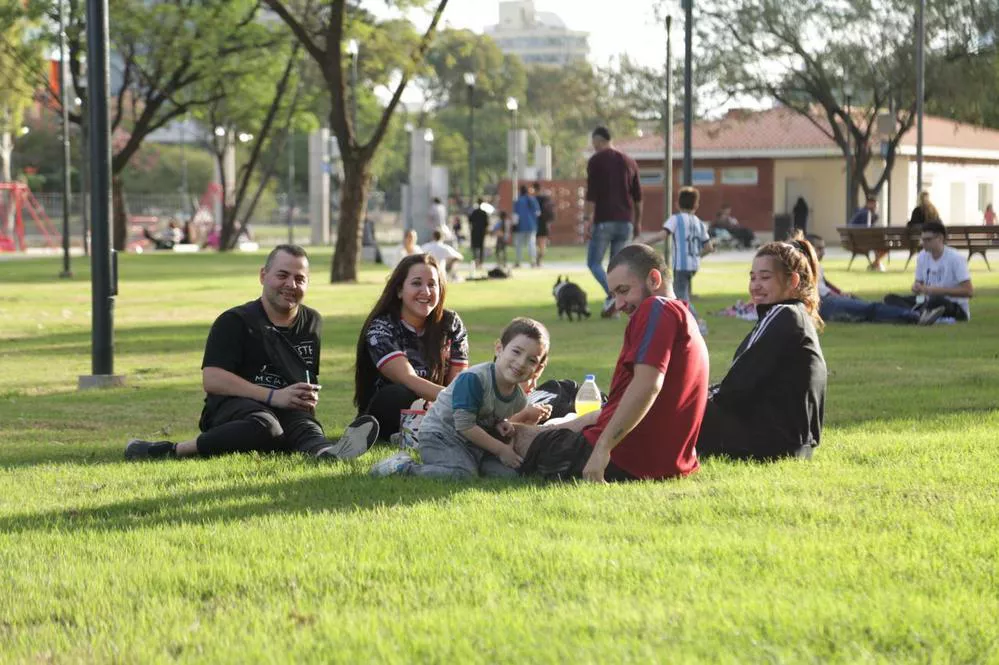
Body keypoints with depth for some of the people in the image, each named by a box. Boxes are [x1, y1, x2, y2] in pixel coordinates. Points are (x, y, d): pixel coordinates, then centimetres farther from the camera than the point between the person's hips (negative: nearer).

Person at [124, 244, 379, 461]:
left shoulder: (312, 323, 23)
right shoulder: (235, 322, 4)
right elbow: (212, 380, -9)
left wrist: (311, 397, 5)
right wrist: (273, 396, -18)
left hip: (290, 411, 4)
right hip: (233, 407, -4)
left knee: (305, 427, -34)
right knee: (264, 426, -40)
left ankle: (327, 452, -71)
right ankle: (173, 450, -41)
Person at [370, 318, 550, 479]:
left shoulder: (520, 399, 0)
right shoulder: (473, 379, -24)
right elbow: (465, 425, -24)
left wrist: (503, 426, -4)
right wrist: (500, 449, -19)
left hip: (475, 443, 8)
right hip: (439, 435, -8)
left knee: (510, 472, -9)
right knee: (464, 474, -32)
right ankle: (403, 466, -13)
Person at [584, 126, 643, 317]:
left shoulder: (596, 161, -3)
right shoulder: (629, 162, 14)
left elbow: (591, 193, -11)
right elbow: (638, 196, 16)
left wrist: (586, 220, -12)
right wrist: (638, 221, 22)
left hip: (604, 220, -5)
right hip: (626, 221, 5)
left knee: (593, 262, 2)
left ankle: (611, 295, -22)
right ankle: (615, 307, 1)